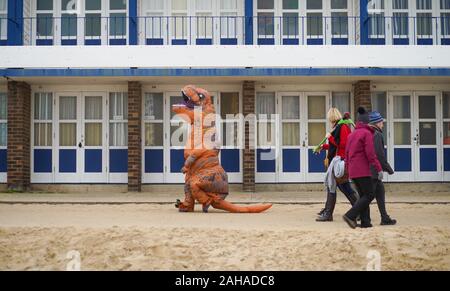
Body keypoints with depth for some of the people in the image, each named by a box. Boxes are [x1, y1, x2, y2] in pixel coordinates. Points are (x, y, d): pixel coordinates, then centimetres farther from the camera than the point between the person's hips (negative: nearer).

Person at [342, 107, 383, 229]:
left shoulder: (351, 134, 16)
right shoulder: (367, 133, -8)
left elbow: (347, 153, 18)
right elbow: (370, 154, -15)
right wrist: (379, 169, -13)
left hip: (352, 171, 8)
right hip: (363, 171, -8)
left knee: (363, 195, 12)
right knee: (369, 195, -4)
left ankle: (365, 222, 9)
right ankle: (351, 215, -14)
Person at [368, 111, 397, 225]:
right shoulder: (377, 134, -14)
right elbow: (380, 155, -19)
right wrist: (388, 168, -10)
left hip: (368, 169, 10)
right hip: (373, 170, -10)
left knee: (380, 192, 15)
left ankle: (385, 218, 20)